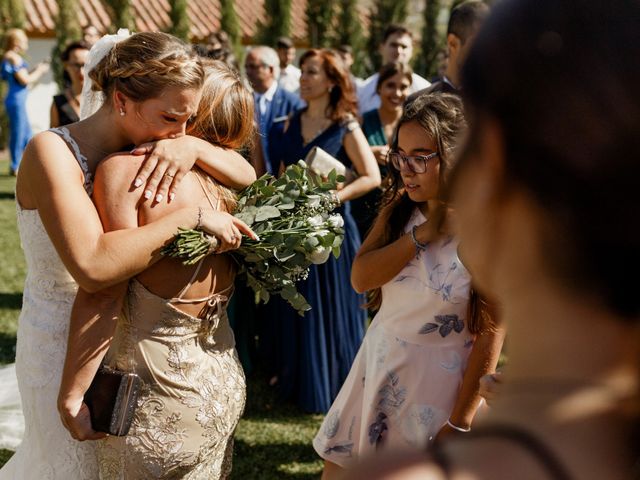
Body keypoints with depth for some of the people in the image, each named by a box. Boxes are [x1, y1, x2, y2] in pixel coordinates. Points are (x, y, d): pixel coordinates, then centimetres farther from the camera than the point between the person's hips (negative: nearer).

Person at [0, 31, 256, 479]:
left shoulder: (143, 147, -5)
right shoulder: (53, 152, -25)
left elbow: (246, 176, -5)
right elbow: (93, 265, -39)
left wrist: (193, 145, -23)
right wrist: (191, 217, -34)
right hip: (63, 343, -6)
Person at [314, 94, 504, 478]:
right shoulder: (399, 208, 0)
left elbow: (492, 333, -16)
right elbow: (361, 278, -10)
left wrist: (460, 424, -14)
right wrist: (421, 234, -21)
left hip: (440, 380, -5)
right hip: (379, 364, 6)